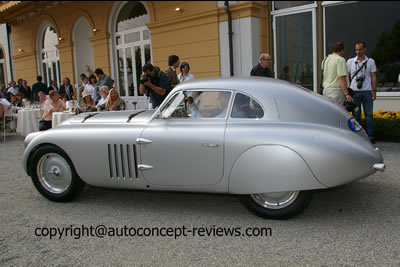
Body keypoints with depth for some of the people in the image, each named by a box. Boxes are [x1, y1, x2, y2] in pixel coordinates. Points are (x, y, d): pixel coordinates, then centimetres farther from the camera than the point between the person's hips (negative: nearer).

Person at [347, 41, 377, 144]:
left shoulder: (370, 61, 7)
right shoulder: (350, 61, 7)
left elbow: (373, 77, 8)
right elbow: (347, 77, 8)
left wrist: (374, 91, 0)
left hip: (367, 91, 0)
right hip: (354, 91, 0)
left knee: (369, 114, 0)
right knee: (356, 114, 3)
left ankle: (371, 136, 7)